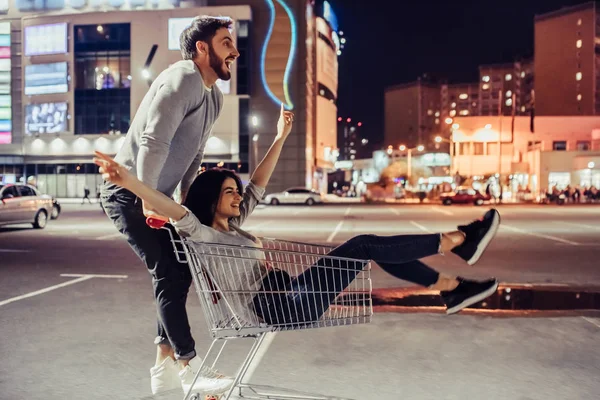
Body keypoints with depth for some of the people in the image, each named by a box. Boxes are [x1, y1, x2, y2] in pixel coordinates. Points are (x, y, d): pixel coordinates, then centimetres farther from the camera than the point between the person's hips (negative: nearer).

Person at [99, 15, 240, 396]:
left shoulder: (214, 97, 12)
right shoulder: (183, 79, -17)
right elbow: (154, 142, -25)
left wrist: (185, 202, 14)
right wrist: (148, 200, -23)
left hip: (156, 196, 10)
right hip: (129, 191, -9)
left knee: (179, 271, 8)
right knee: (167, 272, -10)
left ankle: (165, 365, 19)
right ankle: (189, 364, 2)